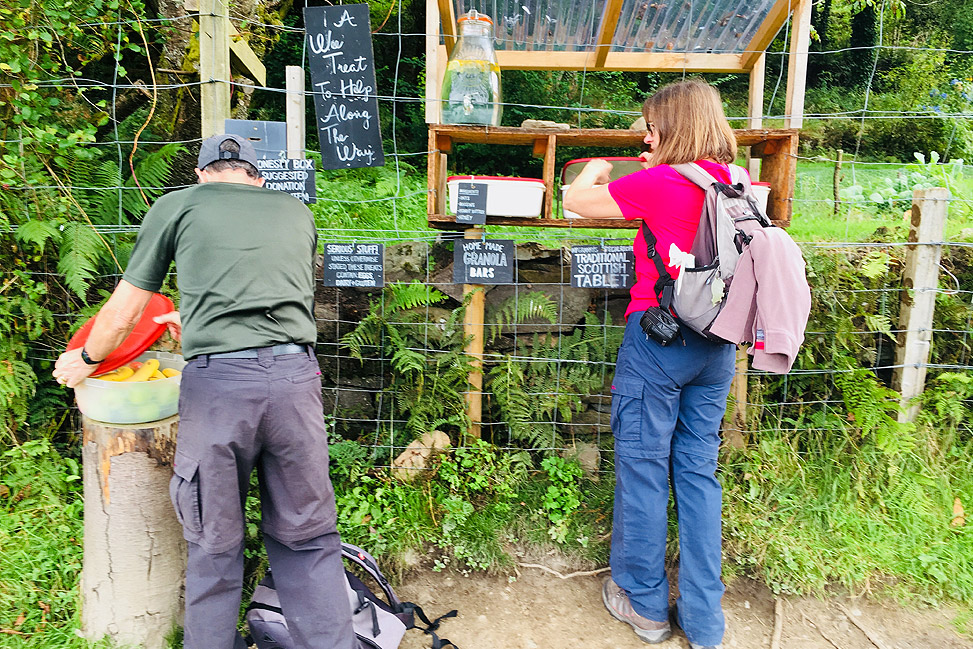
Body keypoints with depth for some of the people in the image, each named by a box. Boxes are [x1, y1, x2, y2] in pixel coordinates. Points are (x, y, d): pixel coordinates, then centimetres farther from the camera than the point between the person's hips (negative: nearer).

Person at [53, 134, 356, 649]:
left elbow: (120, 317, 14)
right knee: (306, 537, 15)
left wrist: (83, 361, 34)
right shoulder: (297, 212, 20)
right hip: (294, 375, 2)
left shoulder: (177, 206, 12)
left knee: (214, 542, 15)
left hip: (216, 381, -2)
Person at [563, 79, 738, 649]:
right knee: (698, 469, 12)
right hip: (718, 345, 7)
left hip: (659, 336, -6)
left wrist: (594, 171, 17)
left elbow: (576, 201, -3)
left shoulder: (657, 183, -13)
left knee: (643, 467, 7)